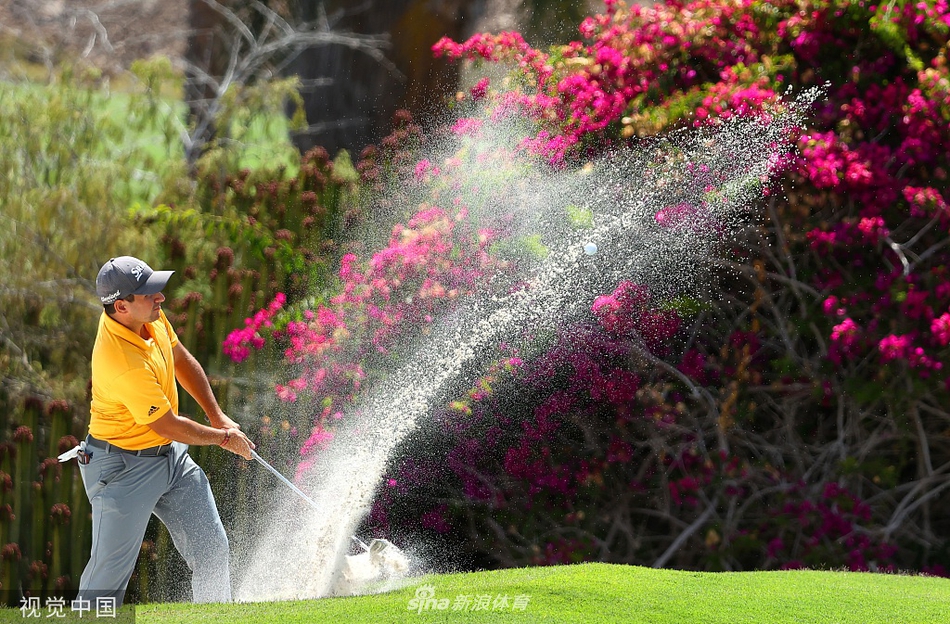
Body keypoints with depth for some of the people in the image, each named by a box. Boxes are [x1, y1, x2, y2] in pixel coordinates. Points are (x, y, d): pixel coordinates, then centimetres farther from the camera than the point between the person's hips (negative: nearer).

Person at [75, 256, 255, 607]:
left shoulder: (150, 316, -6)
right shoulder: (123, 363, -32)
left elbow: (183, 362, 15)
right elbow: (169, 426, -21)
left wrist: (217, 417, 11)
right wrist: (224, 438, -6)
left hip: (172, 457, 9)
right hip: (124, 468, -9)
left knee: (212, 550, 7)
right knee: (110, 572, -7)